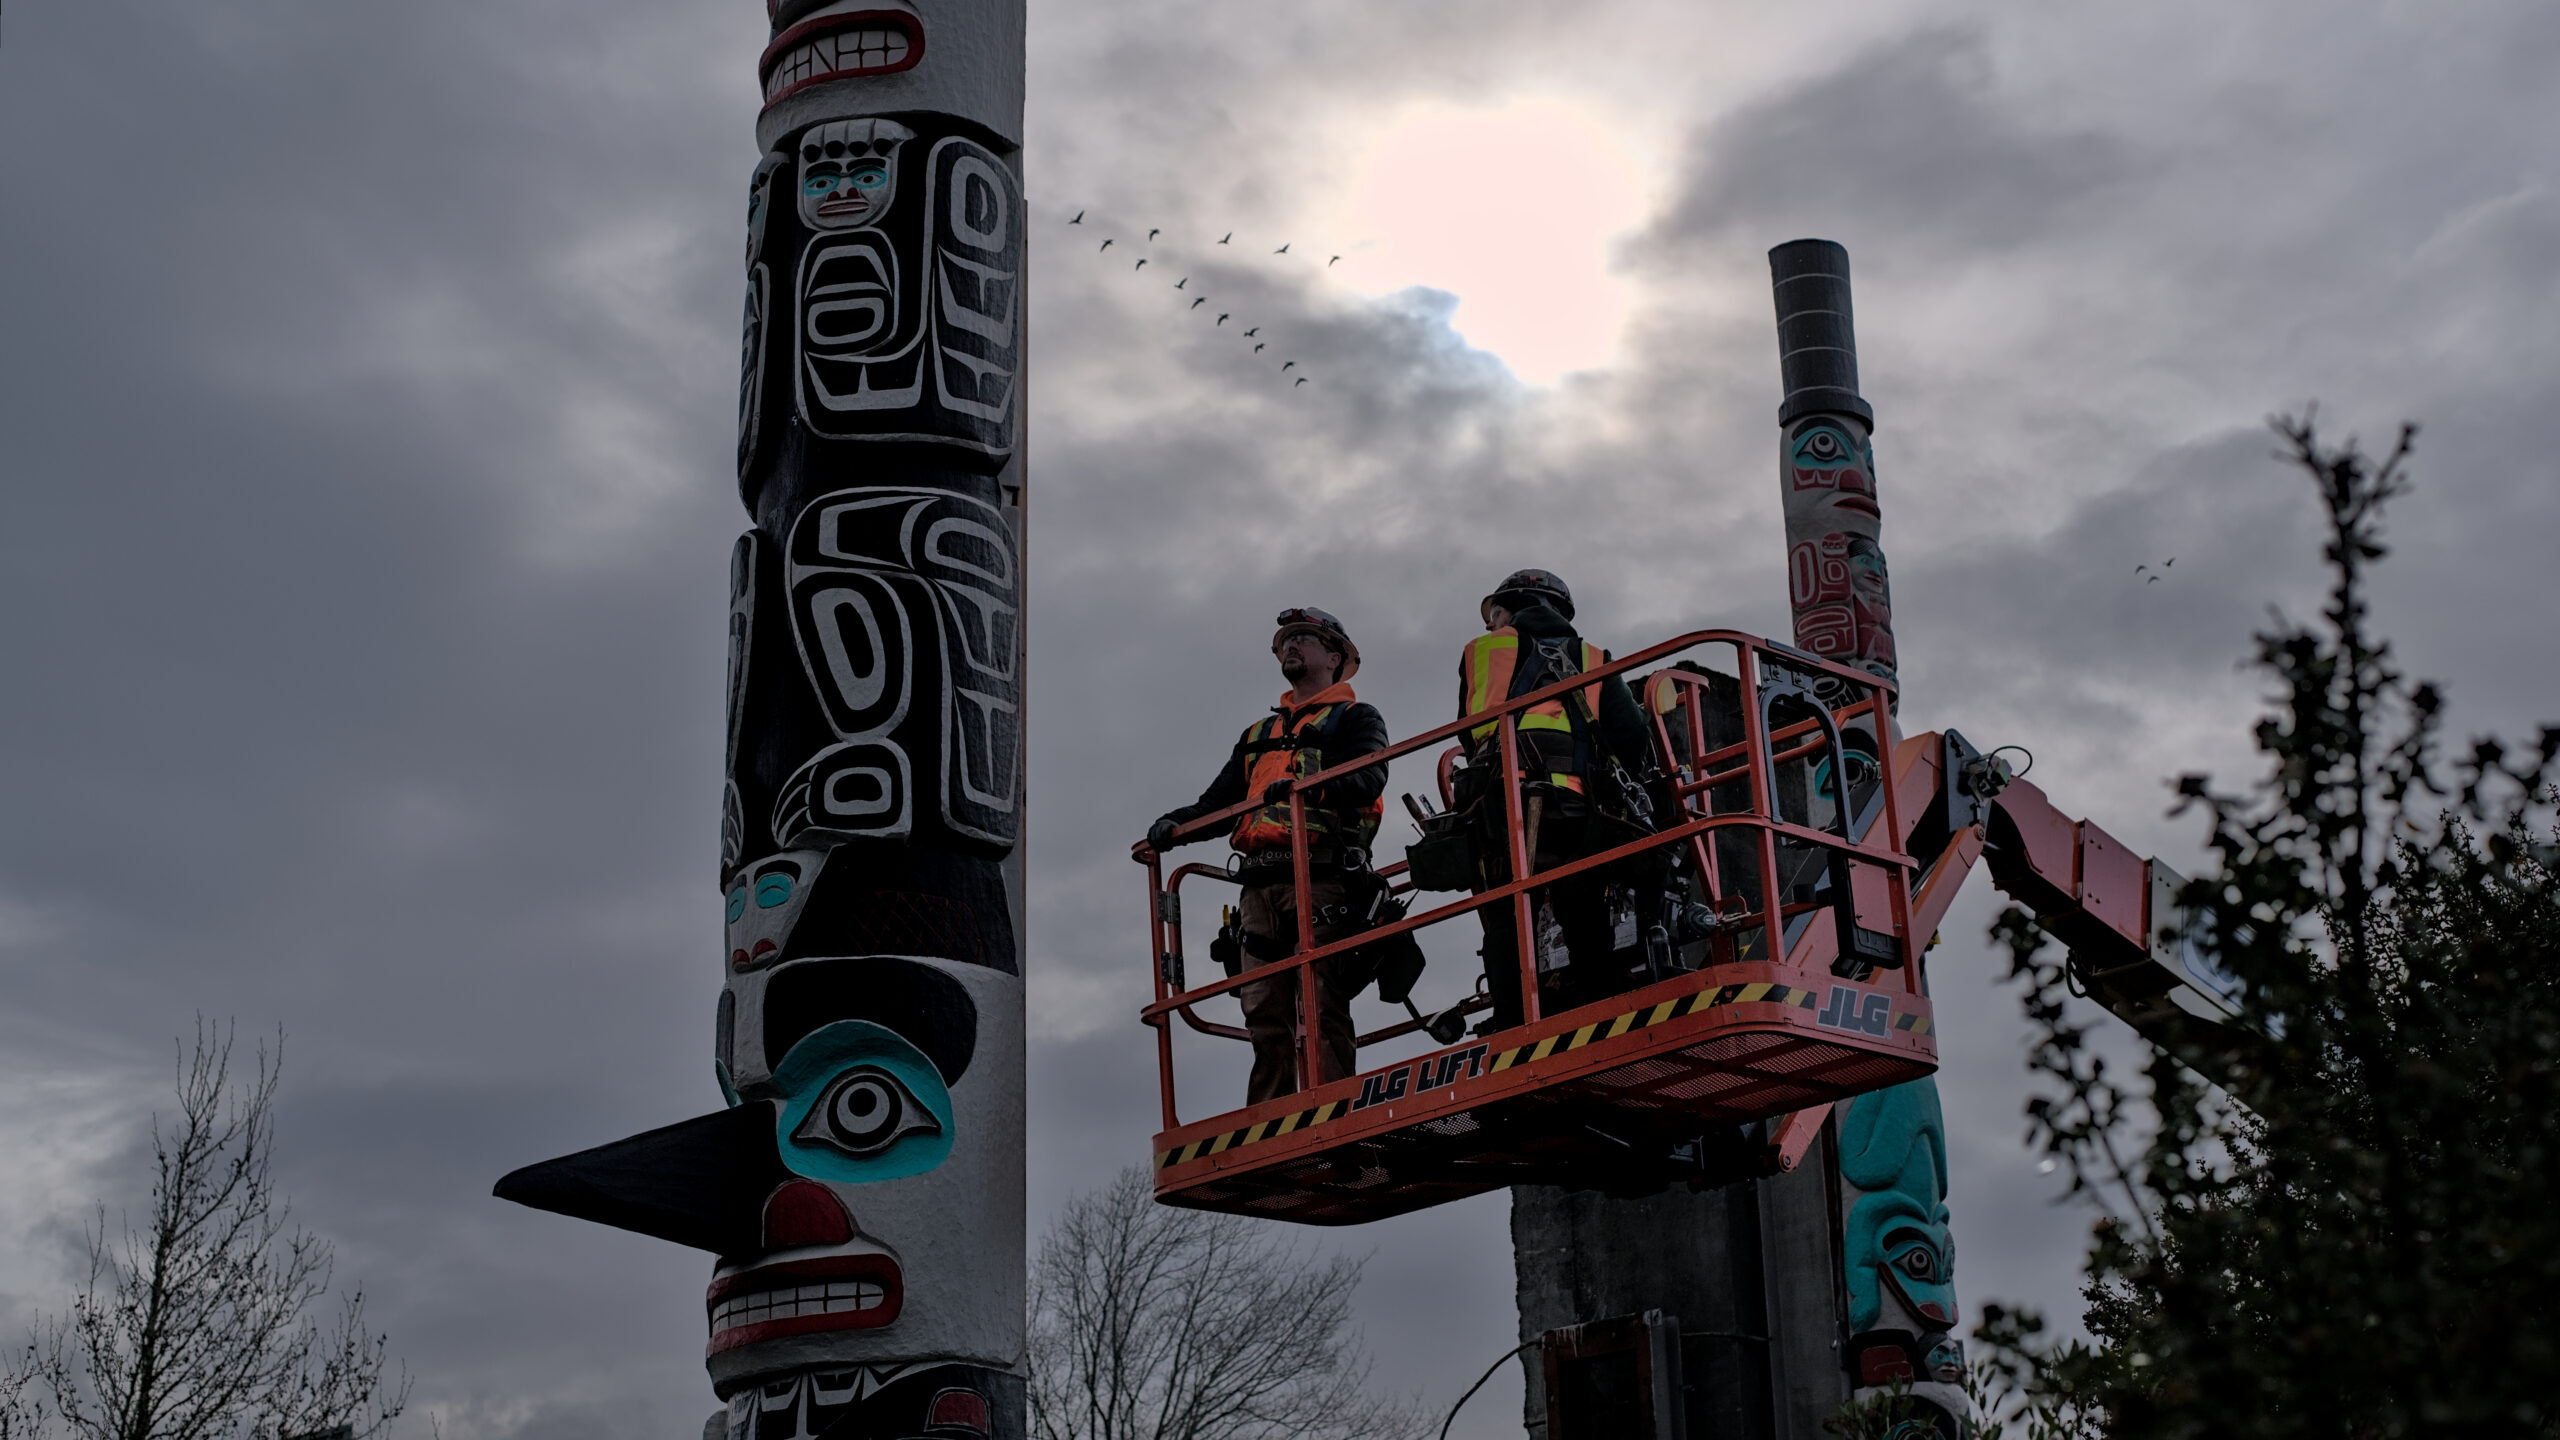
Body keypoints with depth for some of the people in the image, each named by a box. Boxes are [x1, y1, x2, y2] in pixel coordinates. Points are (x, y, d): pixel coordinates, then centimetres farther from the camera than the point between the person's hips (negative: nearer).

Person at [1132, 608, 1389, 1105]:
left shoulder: (1355, 718, 14)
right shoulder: (1258, 734, 33)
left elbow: (1369, 780, -6)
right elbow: (1218, 802, 25)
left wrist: (1311, 788, -25)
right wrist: (1171, 826, 4)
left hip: (1320, 877, -6)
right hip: (1261, 884, 6)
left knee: (1320, 1007, -15)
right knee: (1265, 1015, -2)